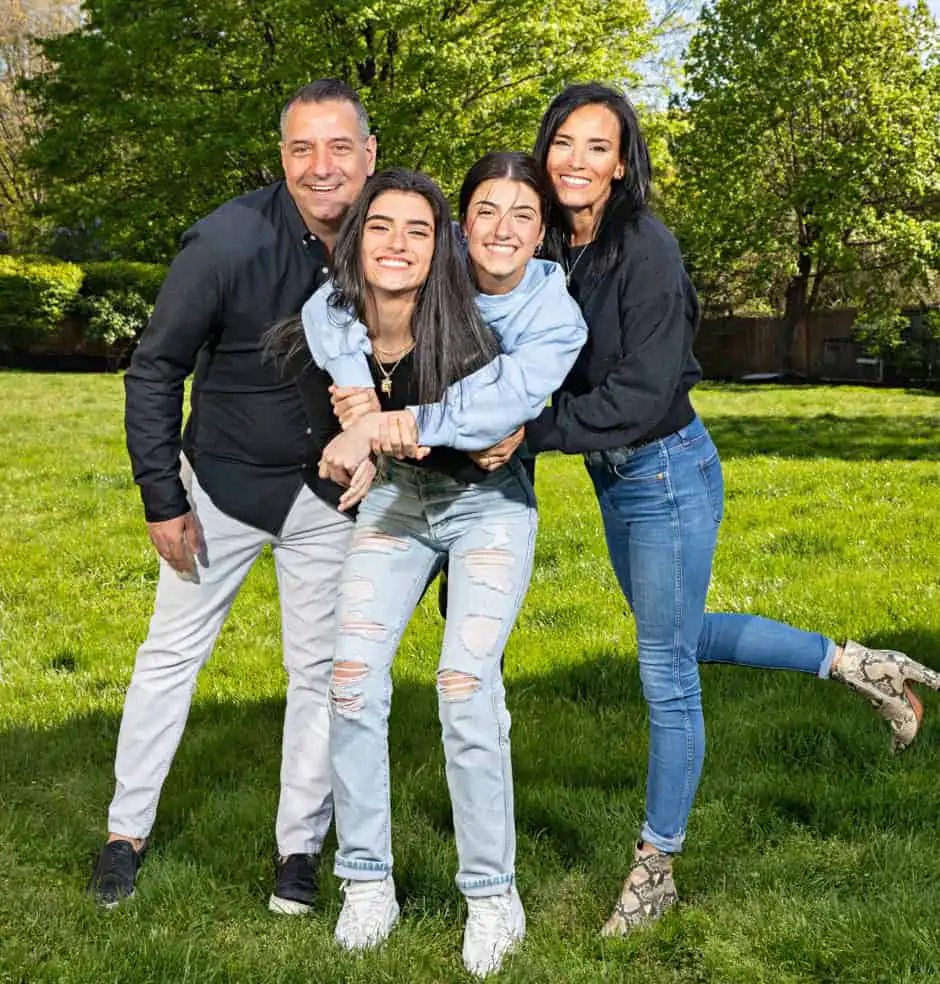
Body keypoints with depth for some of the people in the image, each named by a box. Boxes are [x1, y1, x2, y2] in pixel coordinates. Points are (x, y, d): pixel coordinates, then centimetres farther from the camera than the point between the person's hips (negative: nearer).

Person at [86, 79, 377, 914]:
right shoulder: (229, 240, -21)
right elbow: (156, 369, -11)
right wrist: (161, 495, -10)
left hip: (330, 493, 2)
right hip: (225, 481, -2)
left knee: (320, 668, 8)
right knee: (172, 651, 8)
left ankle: (300, 848, 23)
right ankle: (127, 832, 24)